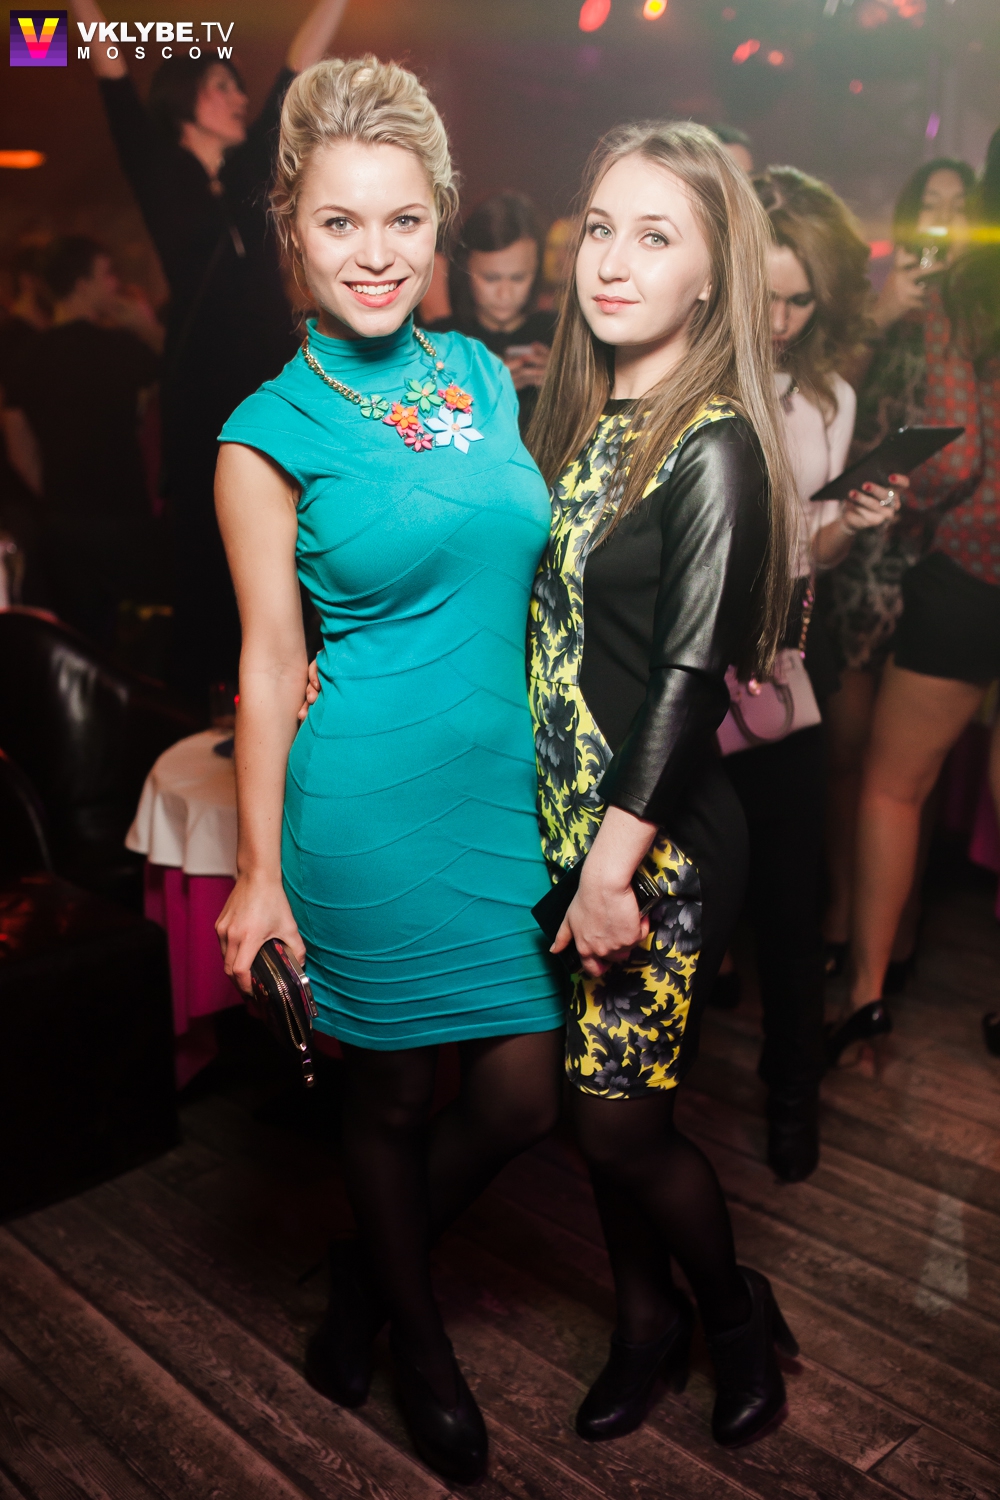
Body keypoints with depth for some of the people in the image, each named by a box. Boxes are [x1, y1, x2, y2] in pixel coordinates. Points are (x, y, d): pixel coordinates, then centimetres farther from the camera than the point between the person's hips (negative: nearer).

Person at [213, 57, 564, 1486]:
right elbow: (270, 662, -5)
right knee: (392, 1094, 12)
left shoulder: (483, 374, 7)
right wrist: (259, 870, -3)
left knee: (521, 1095, 10)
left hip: (508, 781, 5)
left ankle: (365, 1277, 40)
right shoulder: (272, 431, -7)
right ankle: (421, 1342, 41)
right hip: (370, 803, -5)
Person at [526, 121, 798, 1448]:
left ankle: (737, 1313, 33)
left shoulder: (716, 449, -14)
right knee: (593, 1100, 16)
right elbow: (549, 626, 9)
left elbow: (691, 676, -18)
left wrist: (614, 867, -16)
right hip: (561, 824, 7)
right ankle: (645, 1320, 39)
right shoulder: (578, 417, 8)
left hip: (663, 843, -7)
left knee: (622, 1121, 3)